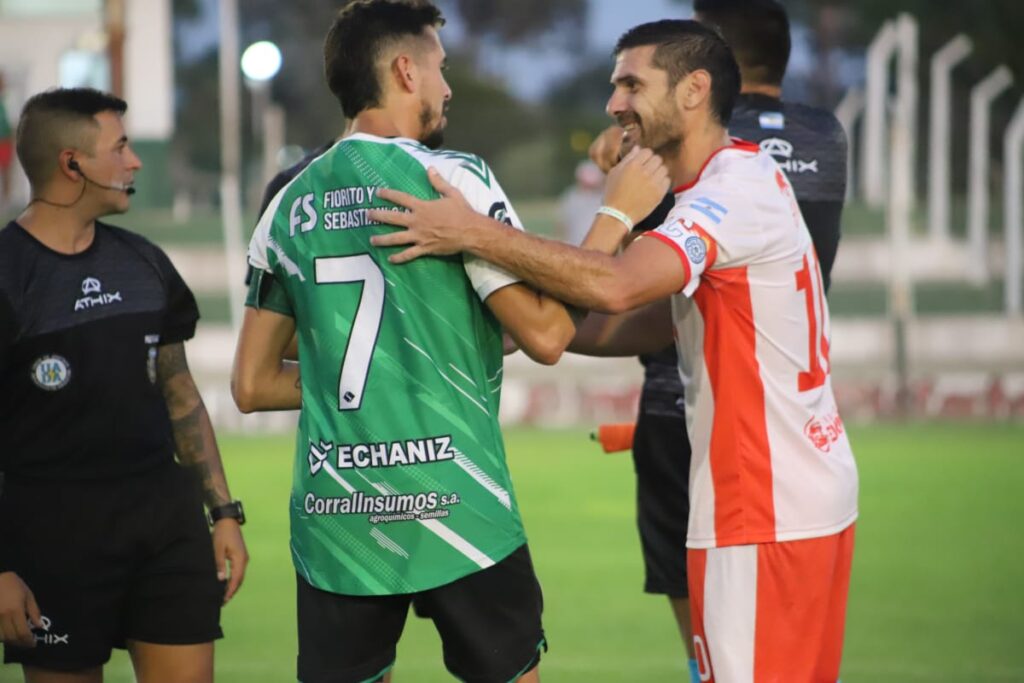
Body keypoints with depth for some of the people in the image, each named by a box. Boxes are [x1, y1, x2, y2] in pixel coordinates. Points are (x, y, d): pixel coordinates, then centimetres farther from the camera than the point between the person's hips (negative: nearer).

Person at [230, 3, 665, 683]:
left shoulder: (291, 205, 8)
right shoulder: (453, 177, -7)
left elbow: (253, 385, 12)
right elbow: (546, 335, -10)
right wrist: (616, 215, -1)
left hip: (333, 518, 4)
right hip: (454, 506, -4)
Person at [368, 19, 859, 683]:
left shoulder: (736, 189, -17)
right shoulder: (739, 182, 16)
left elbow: (617, 285, -31)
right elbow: (661, 321, 17)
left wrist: (477, 234, -28)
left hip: (767, 515, -10)